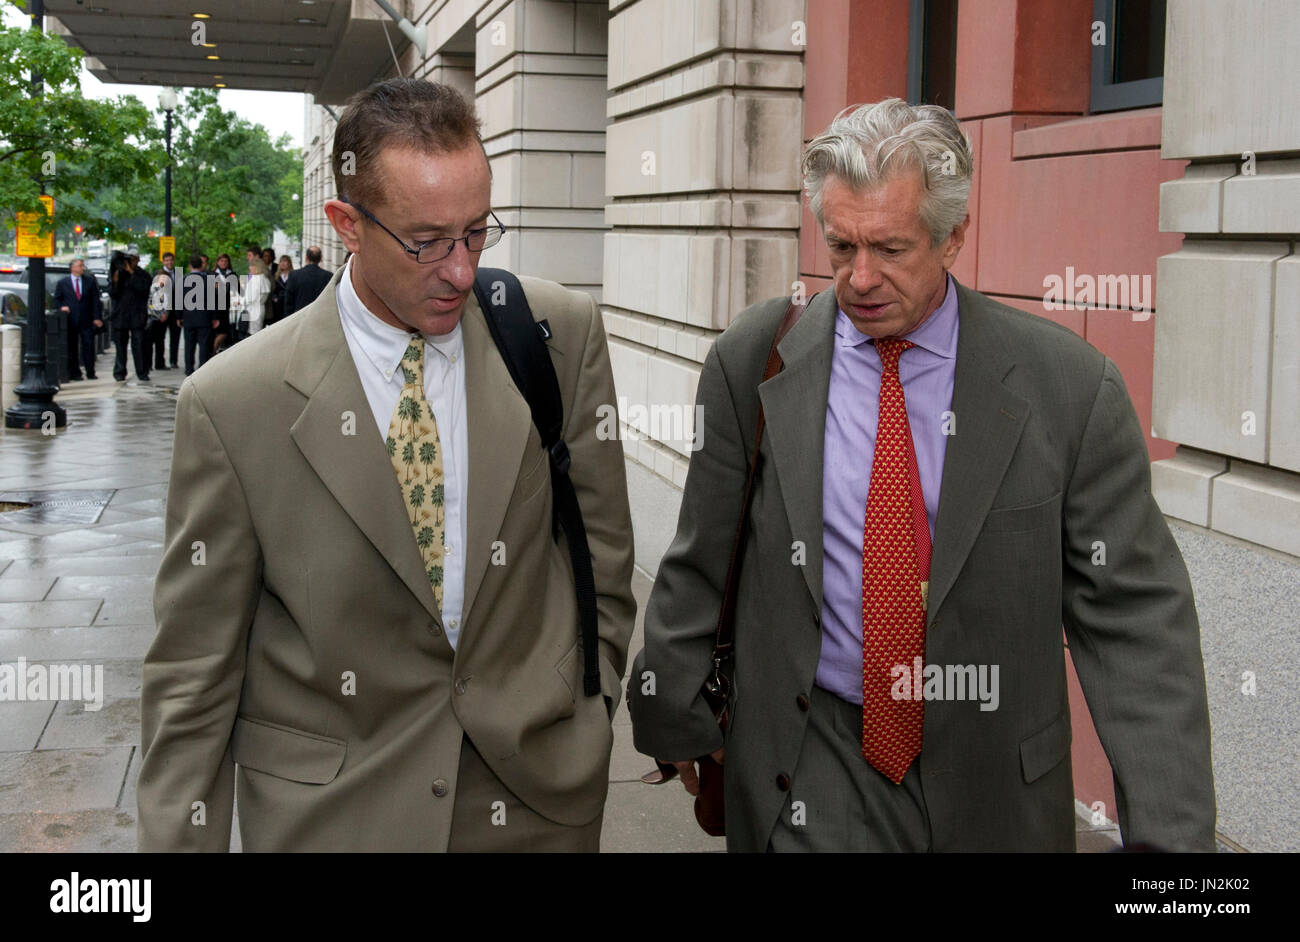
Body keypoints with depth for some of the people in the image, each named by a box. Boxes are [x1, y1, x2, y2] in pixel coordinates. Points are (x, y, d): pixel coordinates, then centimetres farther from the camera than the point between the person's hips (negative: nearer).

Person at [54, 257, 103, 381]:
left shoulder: (90, 280, 7)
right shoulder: (62, 282, 5)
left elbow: (95, 300, 5)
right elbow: (57, 299, 12)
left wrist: (97, 317, -1)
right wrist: (62, 307, -9)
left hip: (86, 320, 1)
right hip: (70, 320, 0)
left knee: (89, 346, -2)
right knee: (71, 348, 3)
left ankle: (90, 373, 5)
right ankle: (74, 373, 9)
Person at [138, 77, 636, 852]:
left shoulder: (562, 334, -7)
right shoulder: (233, 404, -12)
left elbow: (600, 551, 3)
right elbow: (193, 672, -7)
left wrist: (585, 730, 3)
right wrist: (179, 839, -7)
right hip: (330, 811, -1)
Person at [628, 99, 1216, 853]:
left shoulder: (1069, 387, -10)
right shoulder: (754, 361, -6)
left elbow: (1135, 620, -9)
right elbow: (700, 562, 4)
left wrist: (1171, 831, -14)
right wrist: (672, 712, 10)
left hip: (995, 788, 0)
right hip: (805, 778, 0)